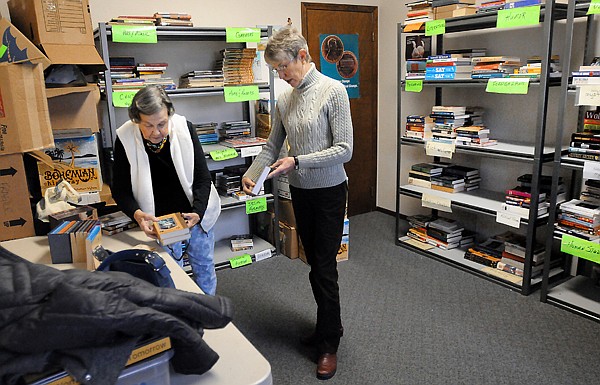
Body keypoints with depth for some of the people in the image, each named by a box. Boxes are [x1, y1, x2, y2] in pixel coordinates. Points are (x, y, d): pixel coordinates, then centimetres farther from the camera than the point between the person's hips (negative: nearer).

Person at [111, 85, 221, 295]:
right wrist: (137, 214, -27)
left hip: (196, 216, 2)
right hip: (159, 225, -2)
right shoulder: (125, 139, -16)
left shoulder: (184, 128, -14)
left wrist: (198, 211, -24)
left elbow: (202, 177, -9)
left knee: (204, 268, 18)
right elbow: (120, 190, -8)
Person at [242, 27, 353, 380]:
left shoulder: (333, 91, -14)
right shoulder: (284, 100, 4)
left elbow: (344, 149, -18)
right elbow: (272, 147, 11)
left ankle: (329, 343, 17)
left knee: (325, 268, 0)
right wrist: (251, 174, -5)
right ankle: (326, 327, 34)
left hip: (329, 191, -6)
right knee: (314, 264, 15)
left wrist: (297, 161, -24)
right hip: (300, 191, 6)